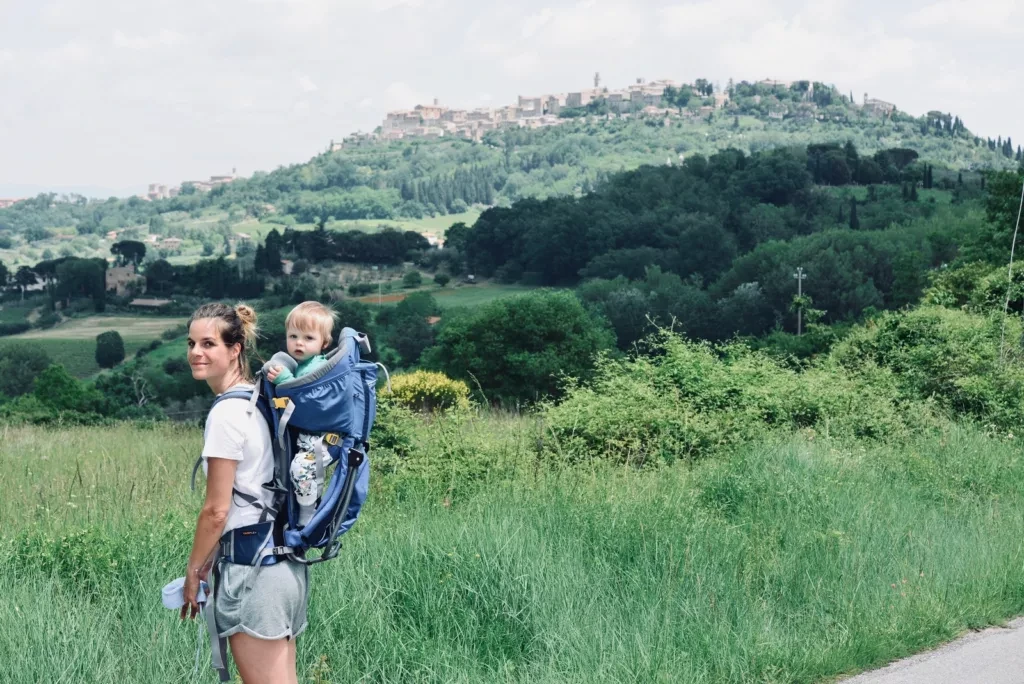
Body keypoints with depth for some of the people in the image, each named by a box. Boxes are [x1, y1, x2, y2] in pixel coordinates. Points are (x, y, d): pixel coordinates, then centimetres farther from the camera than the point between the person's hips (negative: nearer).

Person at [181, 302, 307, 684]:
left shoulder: (227, 413, -15)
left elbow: (216, 511, -14)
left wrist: (194, 570, -1)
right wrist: (211, 558, 18)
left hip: (253, 567, -9)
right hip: (286, 561, 9)